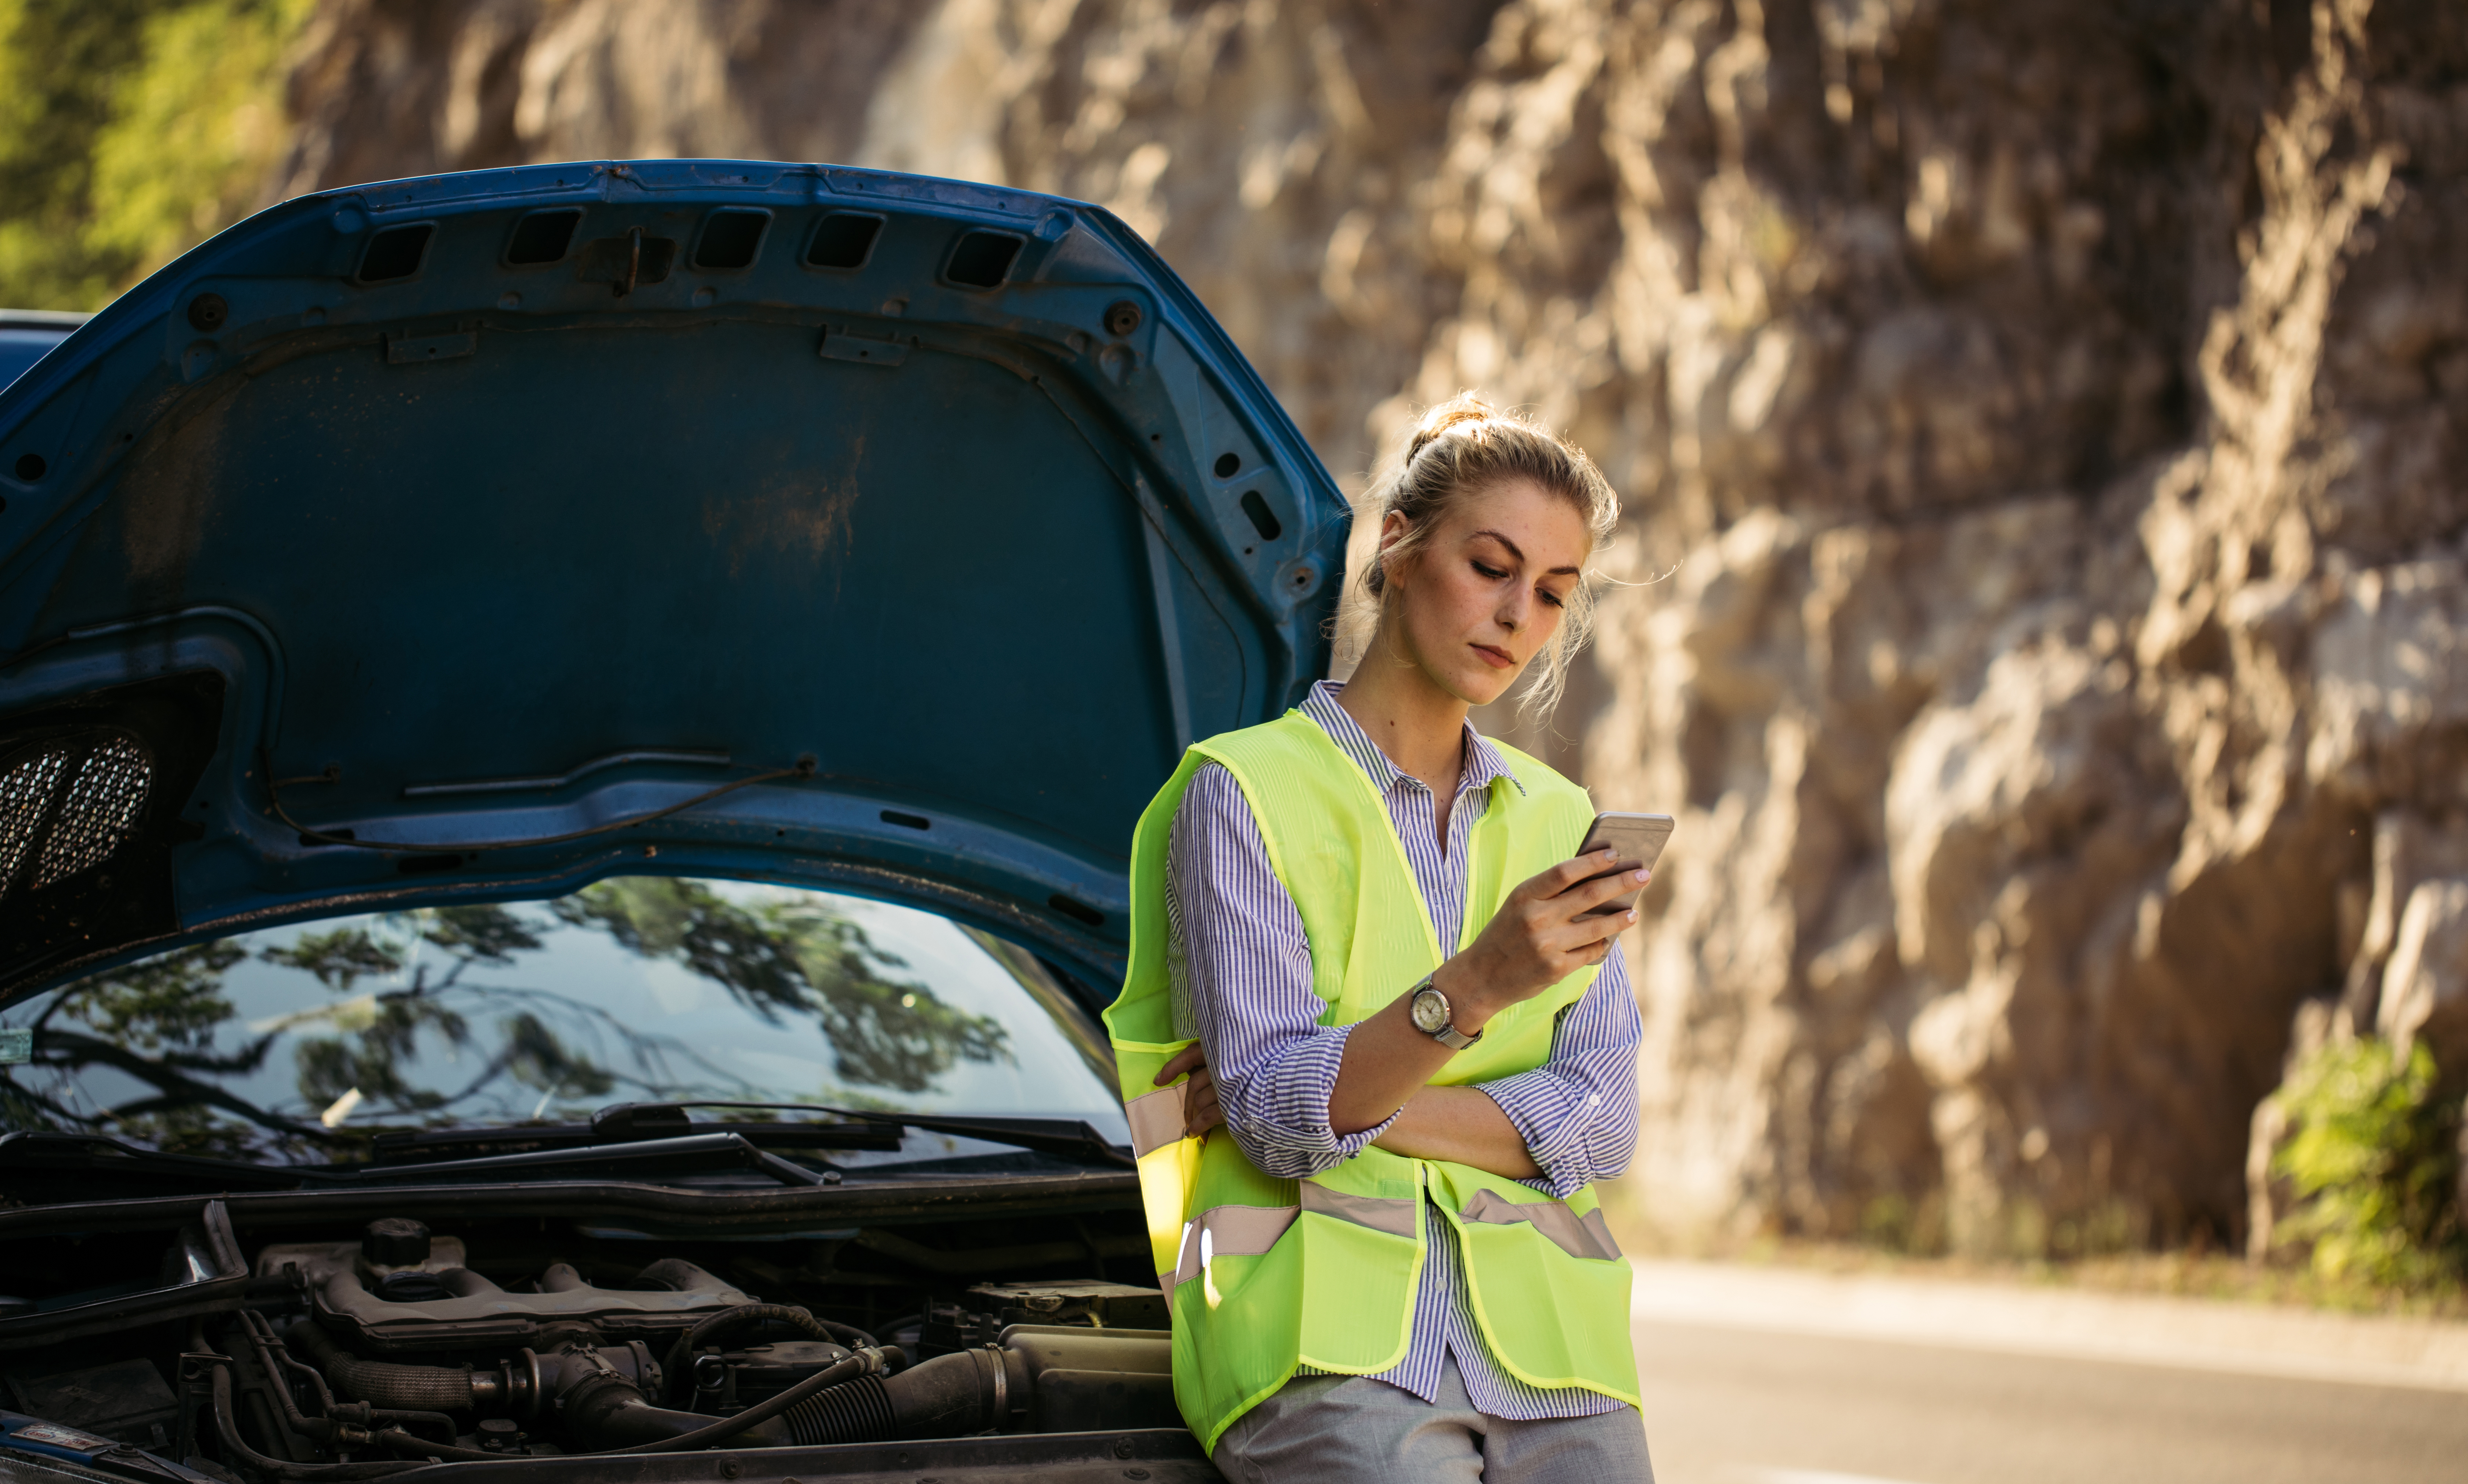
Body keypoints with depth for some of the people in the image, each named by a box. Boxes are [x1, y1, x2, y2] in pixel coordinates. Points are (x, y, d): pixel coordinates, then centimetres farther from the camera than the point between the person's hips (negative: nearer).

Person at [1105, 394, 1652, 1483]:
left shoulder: (1554, 820, 18)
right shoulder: (1246, 790, 2)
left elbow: (1601, 1126, 6)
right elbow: (1279, 1114, -9)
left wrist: (1344, 1104, -7)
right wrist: (1475, 985, -25)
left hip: (1543, 1344, 5)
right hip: (1325, 1341, -4)